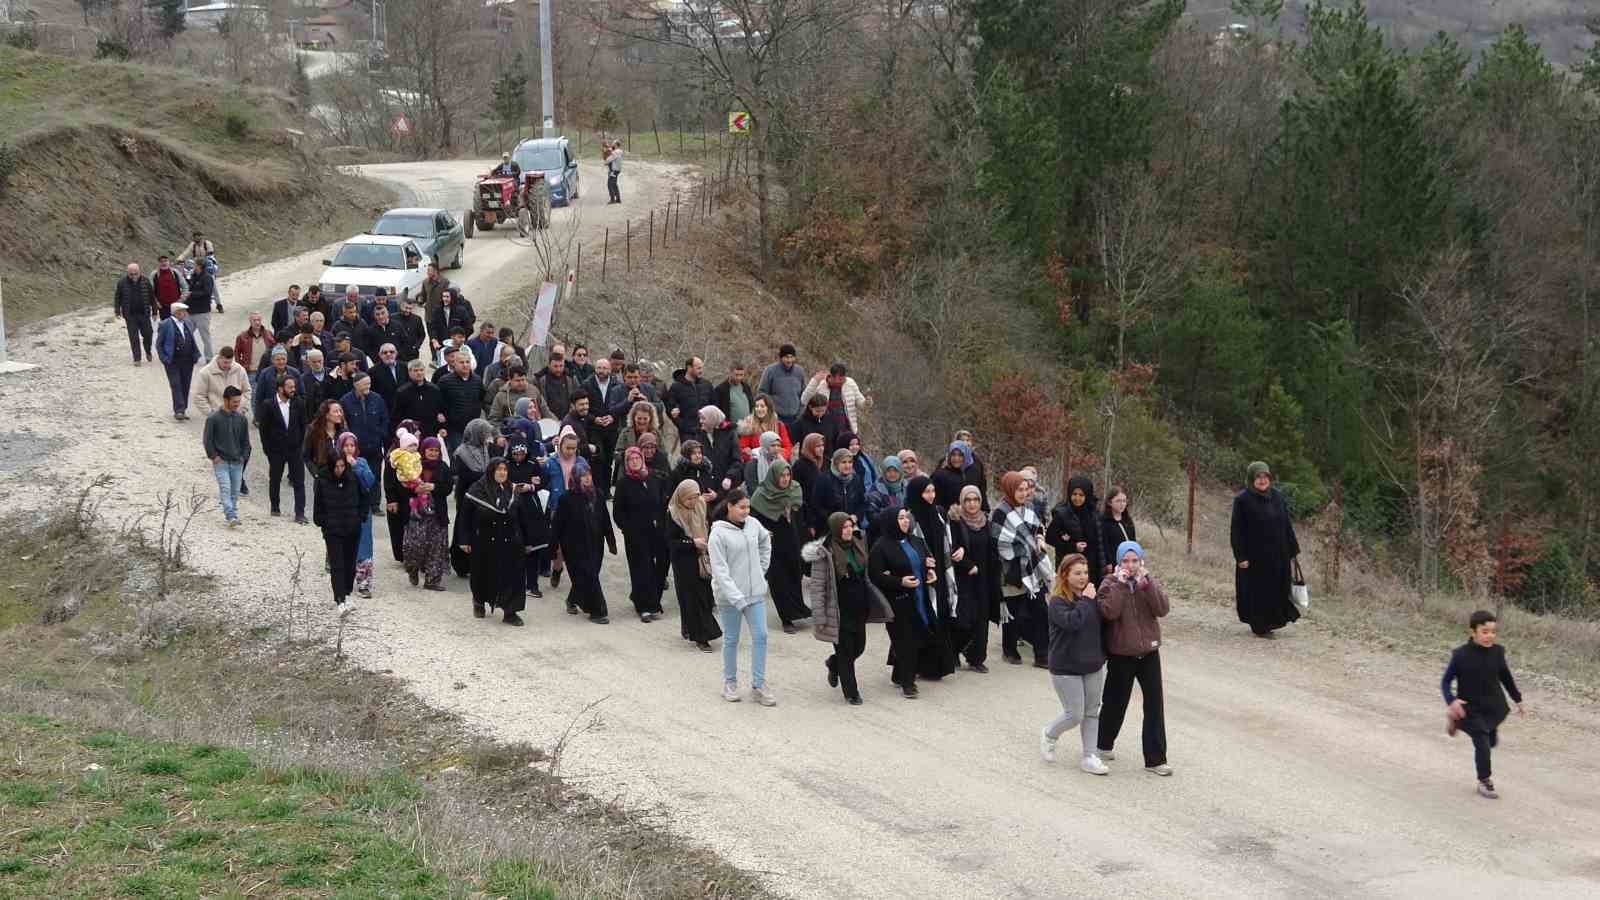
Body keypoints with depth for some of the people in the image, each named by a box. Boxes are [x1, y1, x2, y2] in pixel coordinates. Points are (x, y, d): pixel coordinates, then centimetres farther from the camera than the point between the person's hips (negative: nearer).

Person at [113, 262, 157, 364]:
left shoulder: (145, 281, 1)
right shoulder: (122, 282, -2)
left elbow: (152, 298, 7)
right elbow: (117, 298, 5)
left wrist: (154, 312, 7)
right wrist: (117, 312, -1)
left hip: (144, 314, 1)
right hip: (130, 315, -1)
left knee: (148, 333, 3)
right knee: (134, 337, -2)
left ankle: (148, 352, 31)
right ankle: (137, 359, 5)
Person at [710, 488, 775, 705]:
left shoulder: (753, 524, 0)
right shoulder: (718, 534, -16)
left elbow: (765, 542, 23)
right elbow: (720, 571, -18)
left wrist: (762, 567, 12)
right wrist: (737, 599, -22)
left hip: (756, 592, 5)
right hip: (729, 596, -5)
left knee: (760, 636, 1)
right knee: (732, 640, 8)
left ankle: (758, 685, 9)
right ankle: (730, 683, 24)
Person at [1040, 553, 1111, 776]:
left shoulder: (1091, 595, 3)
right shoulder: (1058, 601, -15)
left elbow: (1103, 622, 13)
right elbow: (1072, 622, -32)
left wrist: (1102, 655, 8)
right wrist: (1086, 601, -24)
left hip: (1093, 666, 6)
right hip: (1066, 668, -6)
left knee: (1092, 713, 8)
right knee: (1075, 715, -4)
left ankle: (1090, 757, 15)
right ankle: (1049, 734, 25)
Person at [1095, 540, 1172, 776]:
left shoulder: (1150, 582, 2)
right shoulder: (1110, 584, -6)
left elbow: (1162, 609, -12)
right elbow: (1109, 612, -22)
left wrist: (1146, 583, -19)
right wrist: (1120, 584, -22)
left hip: (1149, 652, 2)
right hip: (1121, 655, -2)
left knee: (1154, 706, -1)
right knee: (1116, 703, 12)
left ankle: (1155, 759, 3)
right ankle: (1104, 745, 37)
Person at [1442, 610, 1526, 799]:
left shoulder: (1497, 652, -7)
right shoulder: (1461, 655, -18)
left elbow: (1506, 677, 10)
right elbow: (1446, 681, -9)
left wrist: (1518, 699, 16)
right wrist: (1451, 701, -25)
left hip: (1494, 707, 5)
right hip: (1470, 708, -5)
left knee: (1491, 741, 18)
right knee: (1482, 743, -8)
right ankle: (1485, 782, 11)